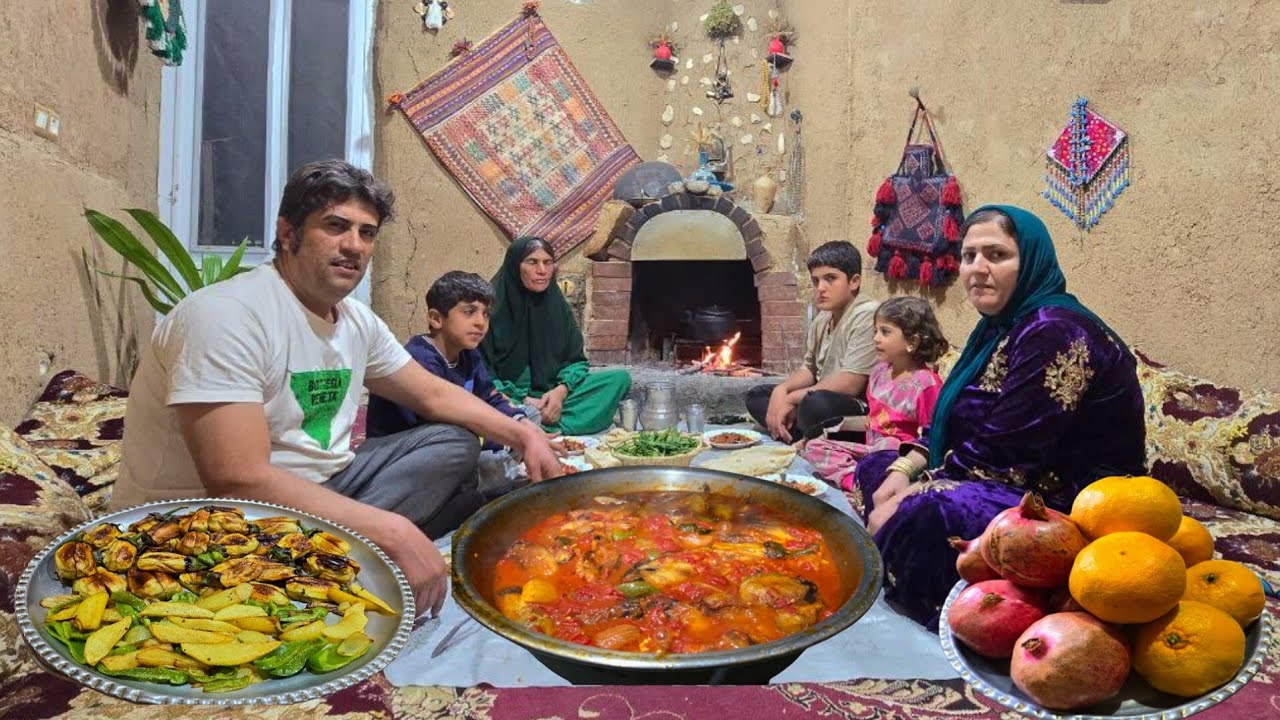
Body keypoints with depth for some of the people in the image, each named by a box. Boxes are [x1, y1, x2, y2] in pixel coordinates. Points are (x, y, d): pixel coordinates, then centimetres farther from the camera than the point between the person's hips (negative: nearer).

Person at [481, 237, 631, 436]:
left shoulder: (557, 304, 7)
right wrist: (522, 400, -19)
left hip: (551, 395, 5)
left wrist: (561, 390, -13)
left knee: (620, 378, -15)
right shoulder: (492, 306, -7)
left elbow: (576, 360, 8)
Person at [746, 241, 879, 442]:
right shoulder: (821, 319, 12)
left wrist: (791, 399, -14)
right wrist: (781, 390, -4)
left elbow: (849, 385, -24)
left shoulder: (866, 316, -17)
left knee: (816, 403, -39)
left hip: (862, 412, -10)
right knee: (756, 395, 9)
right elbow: (809, 369, 19)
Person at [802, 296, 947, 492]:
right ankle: (855, 480, -29)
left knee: (888, 445, -40)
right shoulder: (879, 372, 10)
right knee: (814, 447, -6)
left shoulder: (926, 383, -14)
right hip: (871, 448, 8)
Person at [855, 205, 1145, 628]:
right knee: (874, 468, 12)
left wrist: (908, 500, -19)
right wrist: (903, 469, -3)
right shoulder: (1003, 327, 12)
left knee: (922, 517, -36)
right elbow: (955, 425, 14)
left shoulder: (1055, 333, -20)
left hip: (1071, 504, -11)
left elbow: (1003, 454, -24)